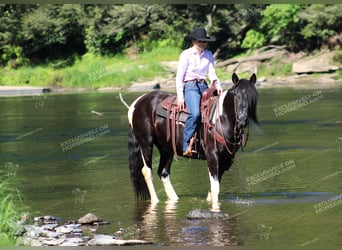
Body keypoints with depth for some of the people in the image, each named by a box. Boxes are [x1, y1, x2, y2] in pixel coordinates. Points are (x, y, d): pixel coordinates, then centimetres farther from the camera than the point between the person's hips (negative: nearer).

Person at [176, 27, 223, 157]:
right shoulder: (186, 54, -2)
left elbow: (211, 72, 14)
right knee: (195, 113, -30)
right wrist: (180, 96, -9)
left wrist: (217, 84, -8)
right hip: (190, 86, -6)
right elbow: (179, 76, -2)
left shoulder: (208, 54, 13)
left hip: (204, 86, 6)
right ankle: (186, 146, -26)